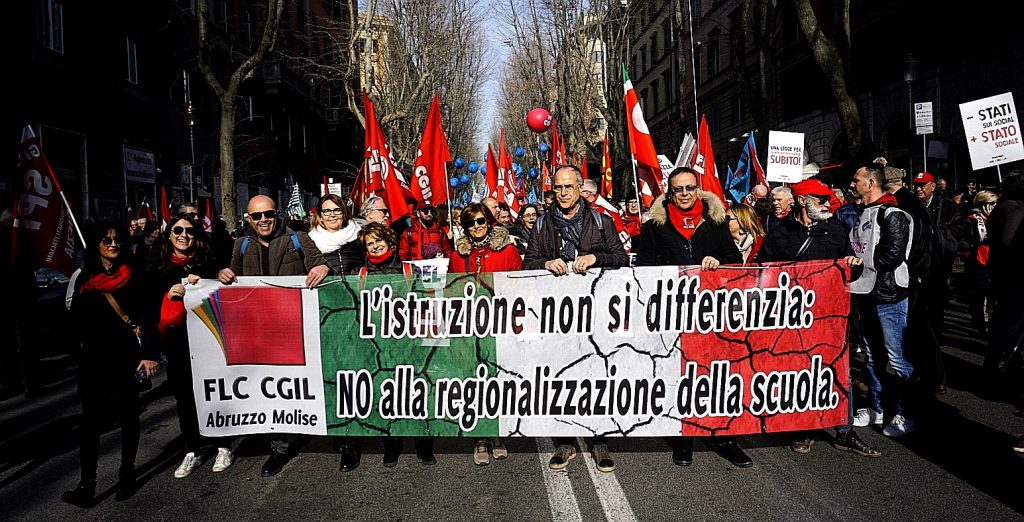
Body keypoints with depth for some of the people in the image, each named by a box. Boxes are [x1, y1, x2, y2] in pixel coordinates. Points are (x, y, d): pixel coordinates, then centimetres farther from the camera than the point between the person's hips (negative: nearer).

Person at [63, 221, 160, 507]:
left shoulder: (133, 277, 1)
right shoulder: (85, 279, 9)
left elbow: (146, 317, -5)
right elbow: (78, 320, 11)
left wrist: (149, 354, -15)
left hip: (127, 357, -2)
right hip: (94, 359, 2)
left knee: (128, 416, 7)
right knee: (91, 420, -1)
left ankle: (127, 474, 20)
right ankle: (86, 485, 3)